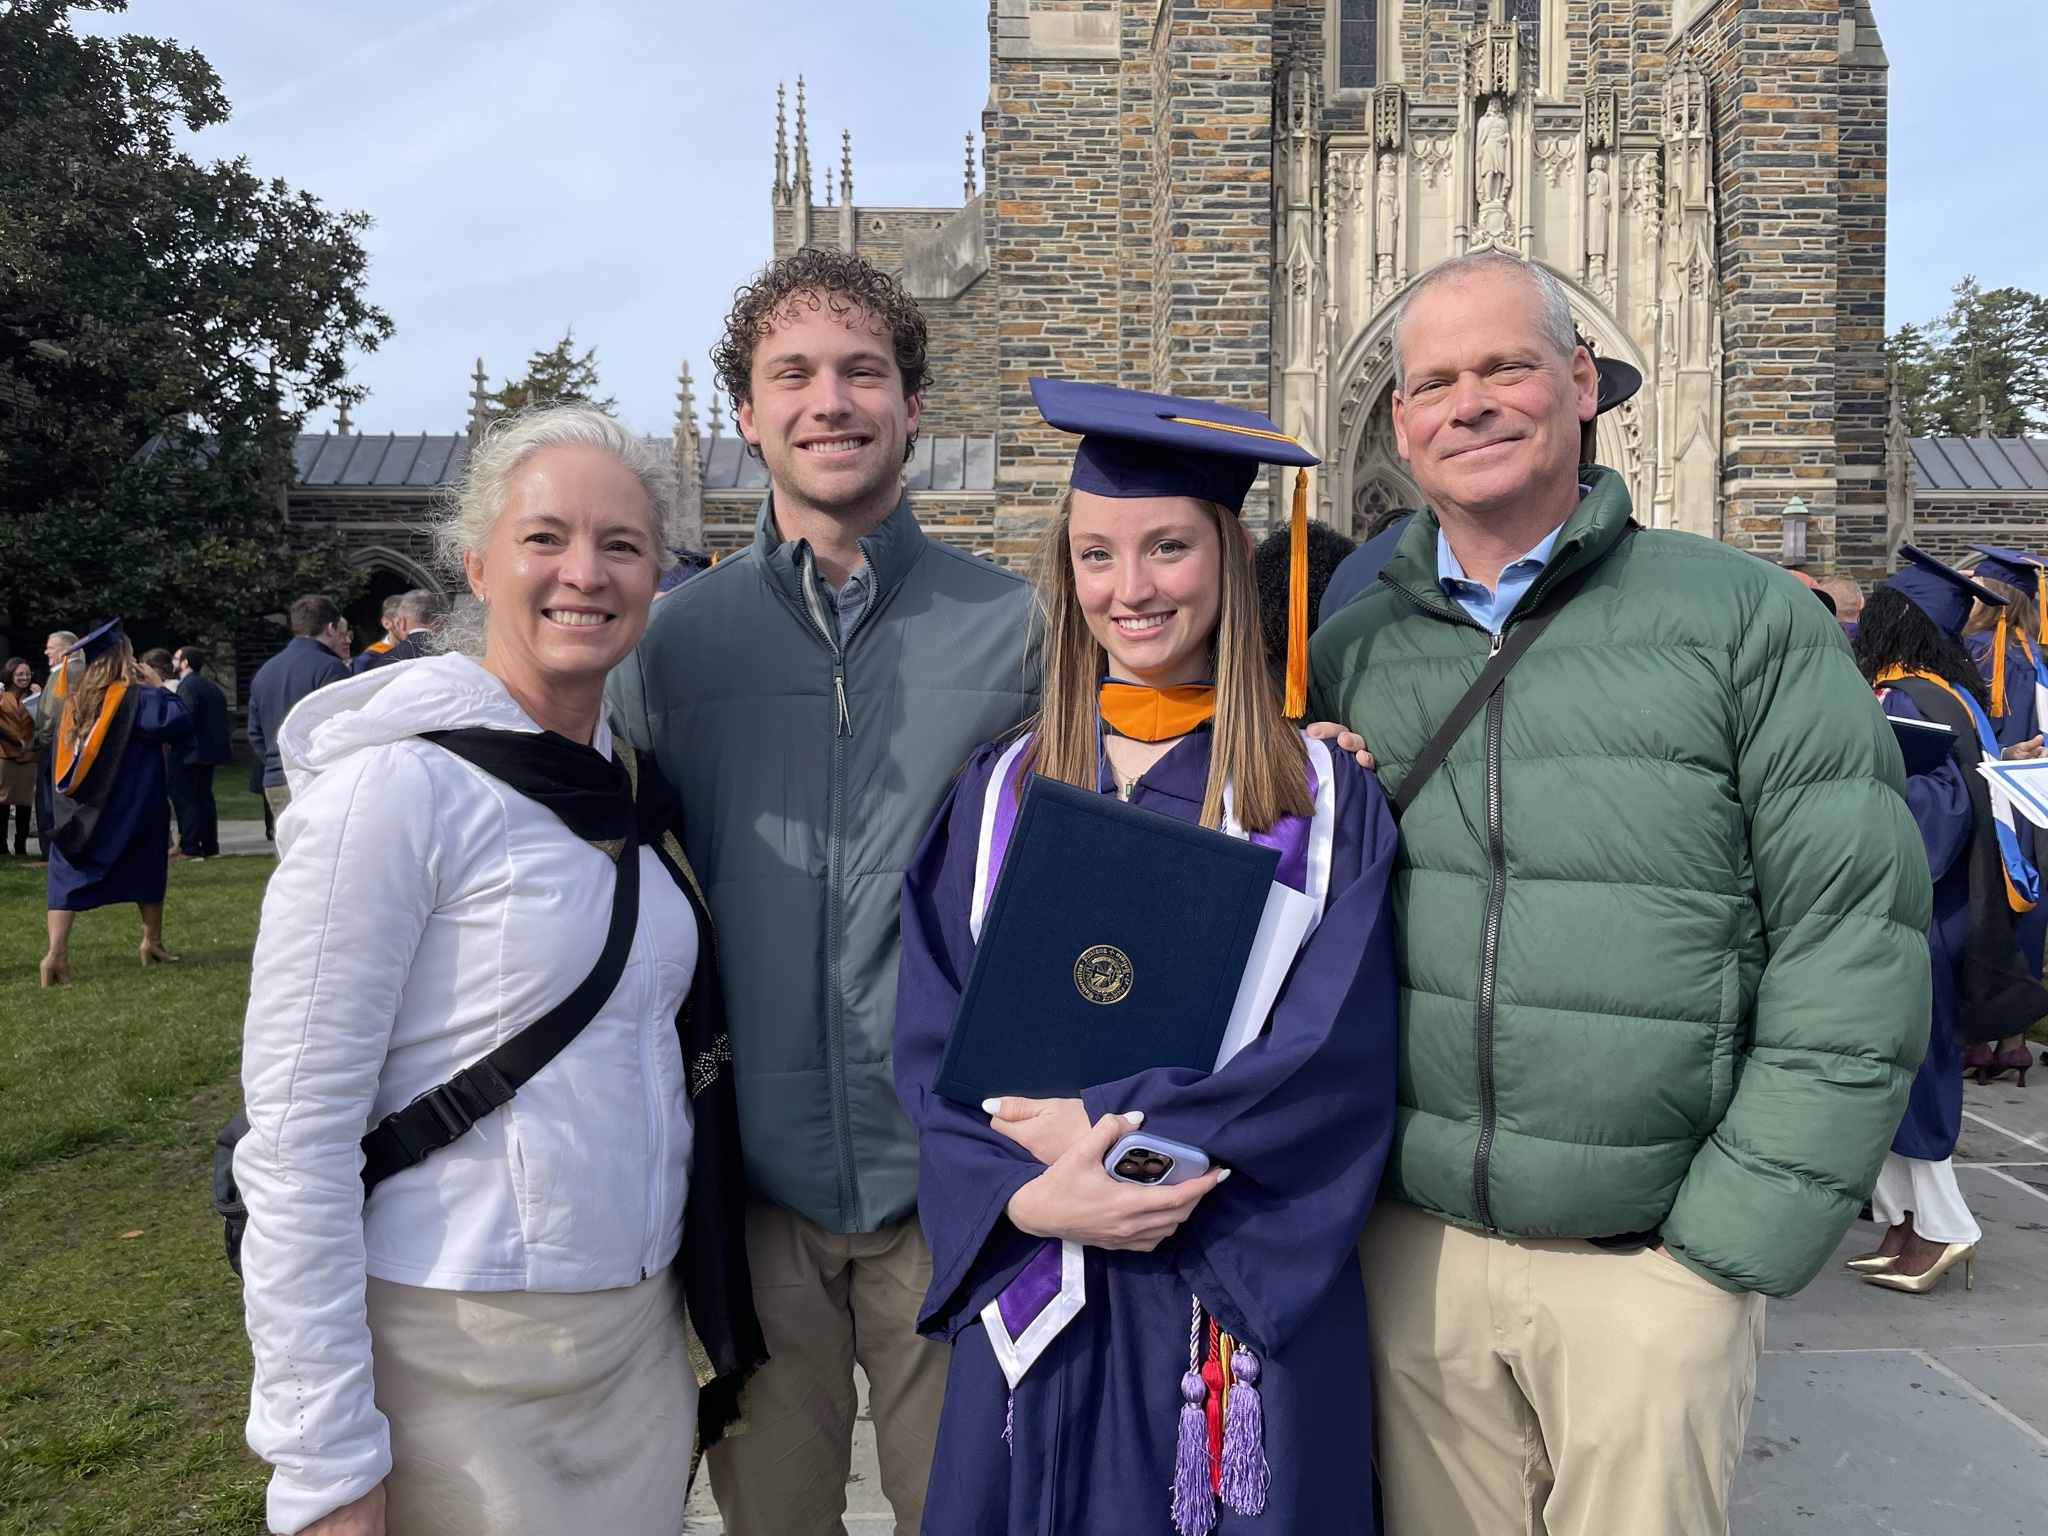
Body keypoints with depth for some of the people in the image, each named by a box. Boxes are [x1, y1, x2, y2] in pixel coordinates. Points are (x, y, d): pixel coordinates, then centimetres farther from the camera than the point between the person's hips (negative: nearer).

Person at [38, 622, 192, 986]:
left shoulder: (72, 698, 7)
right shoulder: (138, 697, -11)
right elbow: (180, 727, -12)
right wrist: (159, 687, -3)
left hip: (77, 809, 3)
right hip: (132, 808, -3)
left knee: (68, 875, 2)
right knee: (147, 871, 17)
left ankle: (56, 953, -17)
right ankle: (152, 942, 23)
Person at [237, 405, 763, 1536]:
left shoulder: (630, 779, 6)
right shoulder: (398, 781, -16)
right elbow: (294, 1135, -17)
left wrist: (707, 1314, 15)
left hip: (644, 1334, 6)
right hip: (461, 1360, -6)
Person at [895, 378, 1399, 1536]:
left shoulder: (1322, 798, -3)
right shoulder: (1001, 791, 3)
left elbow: (1337, 1053, -11)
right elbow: (933, 1046, -2)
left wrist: (1106, 1123, -15)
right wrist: (1029, 1194, -18)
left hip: (1254, 1300, -1)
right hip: (1039, 1289, 2)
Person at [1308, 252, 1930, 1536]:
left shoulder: (1747, 619, -4)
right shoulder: (1350, 655, 5)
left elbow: (1857, 947, -7)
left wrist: (1734, 1240, -9)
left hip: (1650, 1262, -2)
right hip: (1414, 1243, 3)